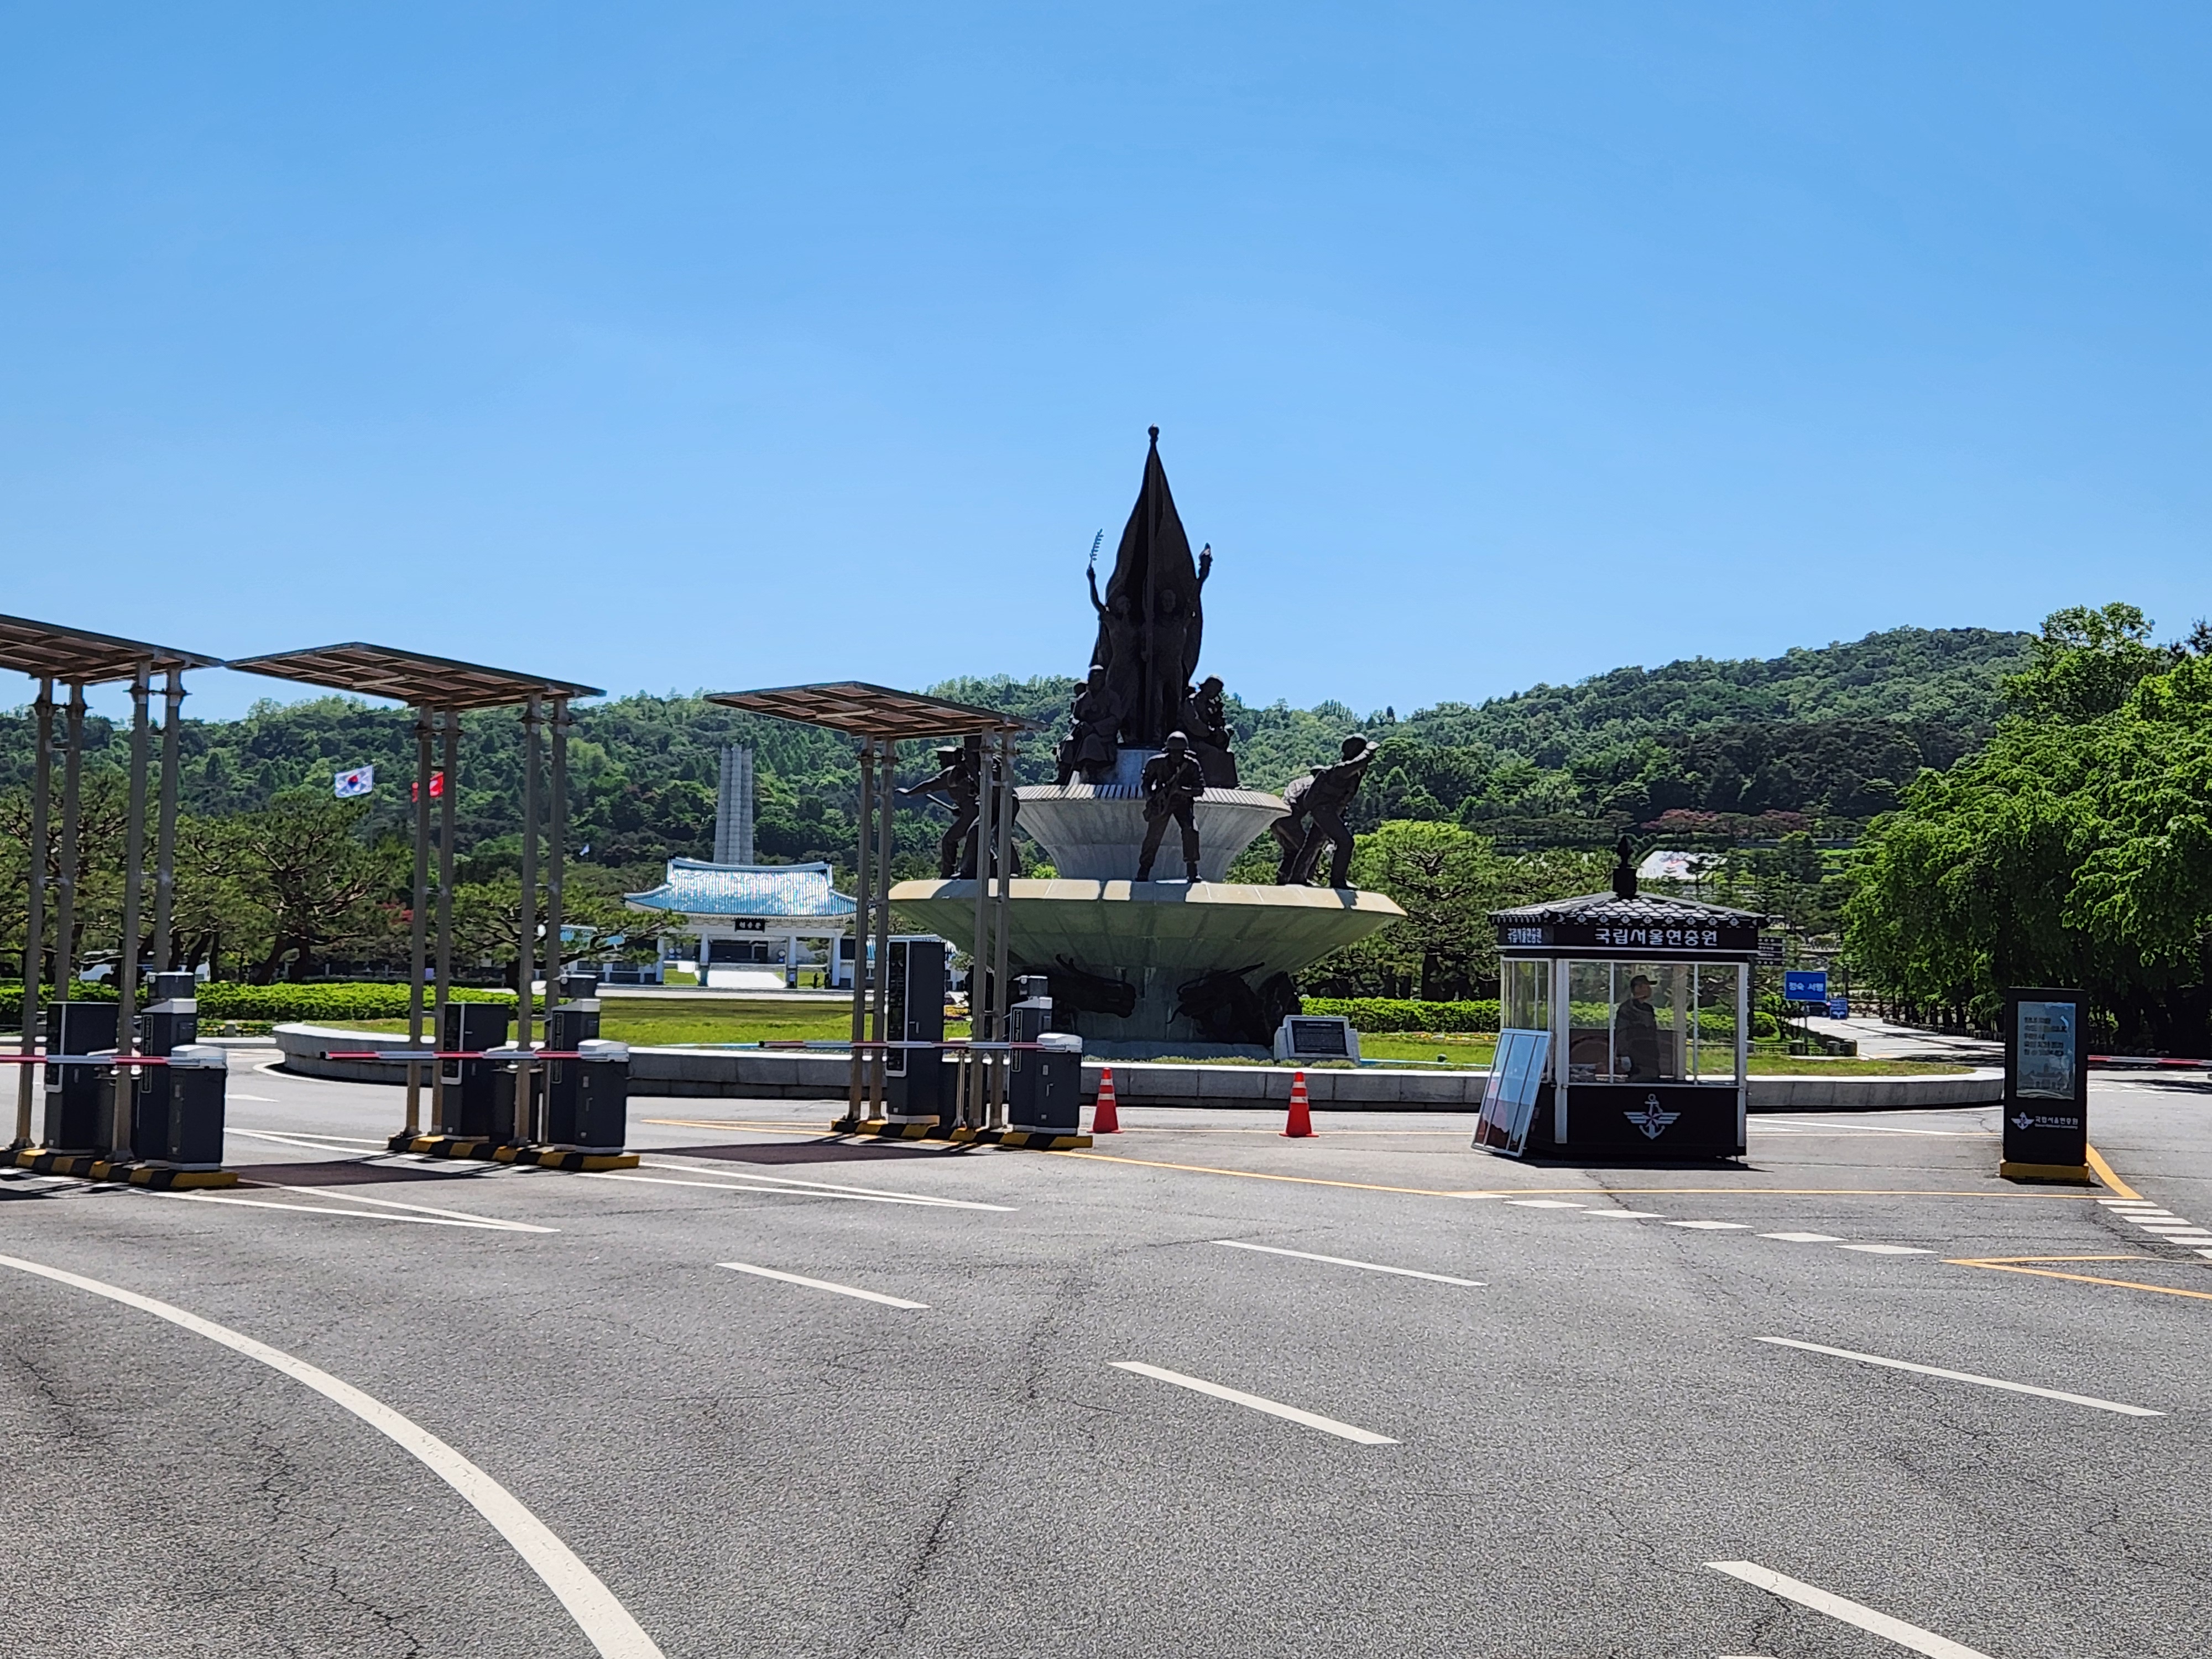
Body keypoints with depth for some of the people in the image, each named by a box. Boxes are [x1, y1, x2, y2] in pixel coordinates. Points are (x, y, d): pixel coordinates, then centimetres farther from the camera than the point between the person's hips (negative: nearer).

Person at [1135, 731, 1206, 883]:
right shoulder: (1157, 763, -15)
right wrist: (1150, 800, -10)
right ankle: (1144, 870, 10)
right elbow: (1147, 782, 1)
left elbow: (1200, 789, -14)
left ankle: (1192, 870, -10)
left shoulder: (1192, 765, -15)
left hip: (1183, 802, 0)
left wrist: (1182, 790, -29)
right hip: (1161, 802, 0)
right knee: (1154, 835, -6)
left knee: (1191, 830, -19)